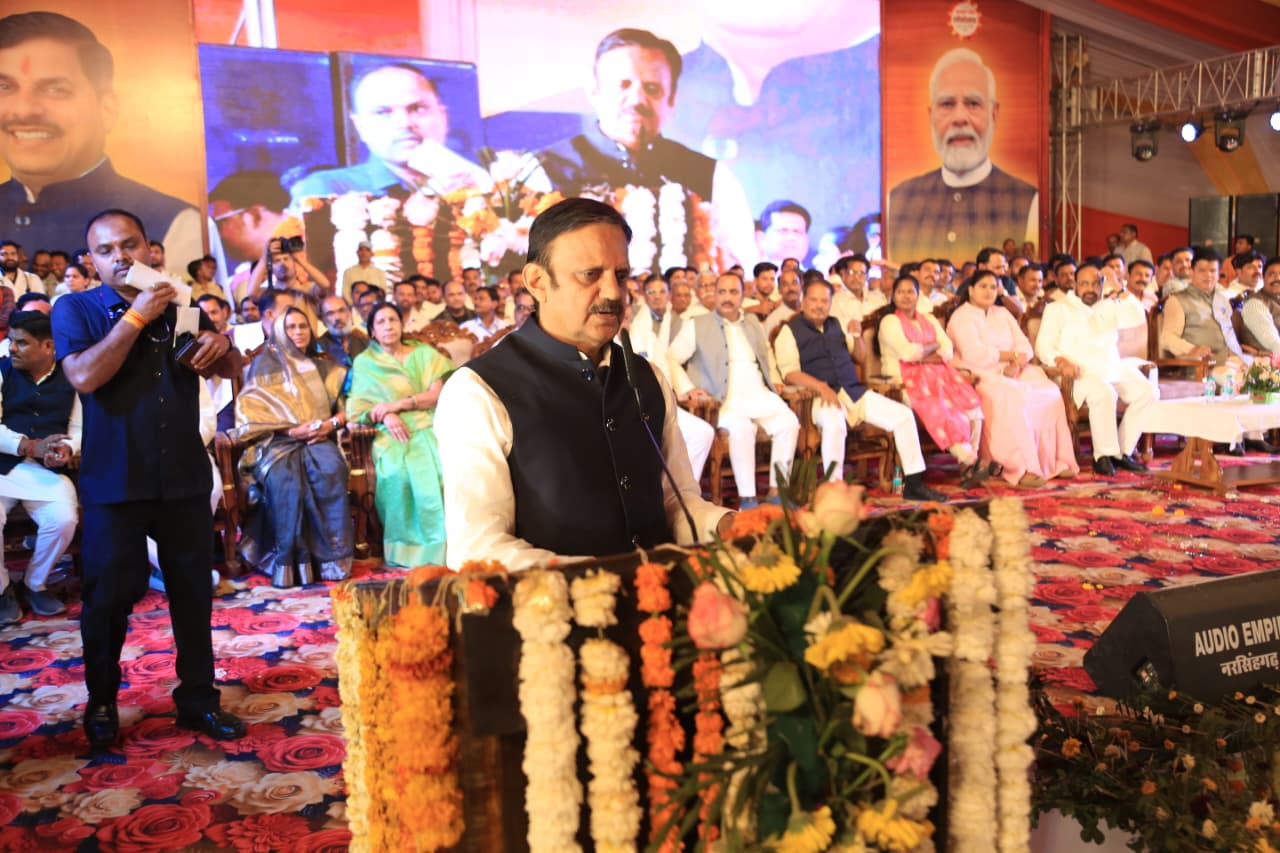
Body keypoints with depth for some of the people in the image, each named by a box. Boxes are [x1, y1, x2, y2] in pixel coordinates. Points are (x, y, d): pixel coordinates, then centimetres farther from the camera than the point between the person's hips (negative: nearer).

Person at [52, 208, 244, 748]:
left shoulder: (179, 306, 9)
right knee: (108, 596, 6)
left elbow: (228, 371, 14)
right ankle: (101, 702, 26)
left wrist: (221, 345, -8)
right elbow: (84, 376, -19)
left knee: (193, 591, 9)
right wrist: (136, 316, -19)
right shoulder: (75, 309, -2)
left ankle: (198, 698, 22)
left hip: (184, 476, 3)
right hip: (114, 481, -3)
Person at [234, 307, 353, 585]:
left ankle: (333, 554, -30)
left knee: (331, 470, -34)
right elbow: (252, 412, 0)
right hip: (275, 441, -2)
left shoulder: (323, 367, 21)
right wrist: (292, 429, -13)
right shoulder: (264, 364, 11)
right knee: (285, 478, -37)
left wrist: (332, 423, -7)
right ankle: (287, 560, -32)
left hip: (317, 438, 2)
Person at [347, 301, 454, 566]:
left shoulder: (424, 353, 18)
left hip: (431, 427, 1)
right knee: (399, 471, -36)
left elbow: (438, 394, 4)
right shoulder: (364, 362, 16)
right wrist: (385, 415, -13)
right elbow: (356, 406, 8)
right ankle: (413, 549, -25)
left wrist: (396, 404, -7)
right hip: (394, 434, -1)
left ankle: (445, 547, -24)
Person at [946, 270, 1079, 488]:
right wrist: (1012, 354, -5)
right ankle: (1021, 469, -36)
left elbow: (1025, 347, 12)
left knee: (1051, 393, -17)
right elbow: (976, 354, -15)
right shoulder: (962, 317, 0)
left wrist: (1016, 363, -11)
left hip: (1011, 372, 7)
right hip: (981, 376, -7)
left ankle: (1054, 461, -15)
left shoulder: (1002, 314, 22)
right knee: (1012, 397, -35)